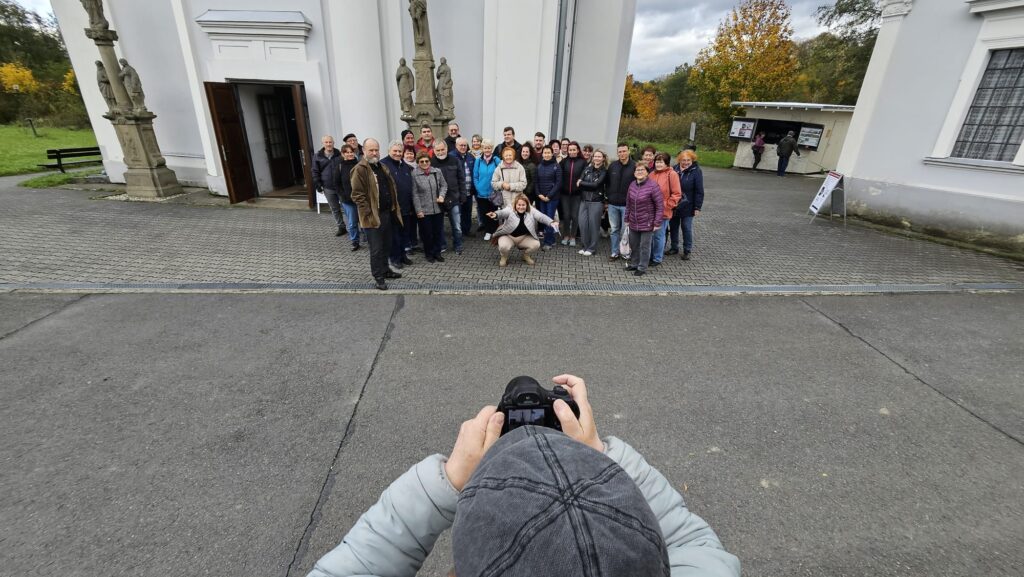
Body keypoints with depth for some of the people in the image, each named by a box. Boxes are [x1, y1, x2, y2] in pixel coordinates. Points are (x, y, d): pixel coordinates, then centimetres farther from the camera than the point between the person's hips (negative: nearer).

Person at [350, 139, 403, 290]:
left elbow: (391, 187, 23)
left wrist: (393, 207, 15)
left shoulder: (381, 167, 14)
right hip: (373, 216, -8)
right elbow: (357, 195, -17)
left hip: (387, 213, 8)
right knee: (376, 248, -1)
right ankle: (379, 277, 8)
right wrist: (369, 213, -20)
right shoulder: (360, 170, -12)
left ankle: (385, 269, 33)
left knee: (386, 245, 18)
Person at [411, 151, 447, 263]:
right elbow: (415, 194, -9)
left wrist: (441, 195, -6)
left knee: (438, 232, 11)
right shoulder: (414, 174, -9)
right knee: (427, 233, 8)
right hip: (424, 210, -3)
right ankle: (429, 254, 25)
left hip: (438, 208, 3)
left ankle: (437, 252, 27)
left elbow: (444, 185, 12)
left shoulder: (437, 172, 1)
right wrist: (418, 210, -11)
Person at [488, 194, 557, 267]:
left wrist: (551, 222, -38)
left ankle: (526, 256, 14)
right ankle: (504, 257, 5)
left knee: (536, 244, -19)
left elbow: (541, 216, -18)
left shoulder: (531, 211, -7)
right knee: (504, 246, -33)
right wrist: (496, 215, -61)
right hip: (508, 236, -3)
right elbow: (503, 212, -36)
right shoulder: (510, 209, -16)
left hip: (524, 238, 3)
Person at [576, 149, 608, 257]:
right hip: (584, 200, 4)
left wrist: (582, 183, -6)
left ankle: (592, 248, 12)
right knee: (583, 223, 1)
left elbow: (596, 185, -13)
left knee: (593, 224, 0)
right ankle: (585, 246, 16)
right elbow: (579, 182, 1)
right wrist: (590, 186, -11)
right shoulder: (587, 168, 11)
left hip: (596, 202, -4)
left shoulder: (604, 171, -1)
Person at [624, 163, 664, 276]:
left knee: (644, 246, 5)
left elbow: (660, 205, -14)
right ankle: (634, 264, 36)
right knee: (633, 245, 18)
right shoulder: (632, 185, 4)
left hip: (647, 224, -6)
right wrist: (627, 218, 13)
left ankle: (642, 268, 19)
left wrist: (657, 223, -15)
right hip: (633, 223, 6)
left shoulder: (653, 186, -15)